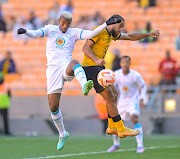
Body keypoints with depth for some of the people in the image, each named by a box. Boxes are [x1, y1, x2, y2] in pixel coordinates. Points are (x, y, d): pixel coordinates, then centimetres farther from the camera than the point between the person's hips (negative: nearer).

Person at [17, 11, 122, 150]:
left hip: (66, 67, -2)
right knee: (53, 106, 0)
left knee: (74, 63, -41)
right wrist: (25, 32, -26)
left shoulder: (74, 33, 11)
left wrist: (106, 24, -14)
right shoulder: (50, 29, 12)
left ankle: (85, 86, -70)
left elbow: (90, 34, -3)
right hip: (53, 69, 2)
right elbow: (35, 34, -3)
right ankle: (62, 134, 22)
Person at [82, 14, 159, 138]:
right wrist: (96, 59, -35)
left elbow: (131, 37, 24)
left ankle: (112, 127, 25)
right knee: (110, 98, -9)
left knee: (114, 94, 18)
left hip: (99, 68, 11)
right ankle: (121, 130, -3)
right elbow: (86, 48, -19)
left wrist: (148, 34, 13)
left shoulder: (112, 34, 17)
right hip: (91, 68, -11)